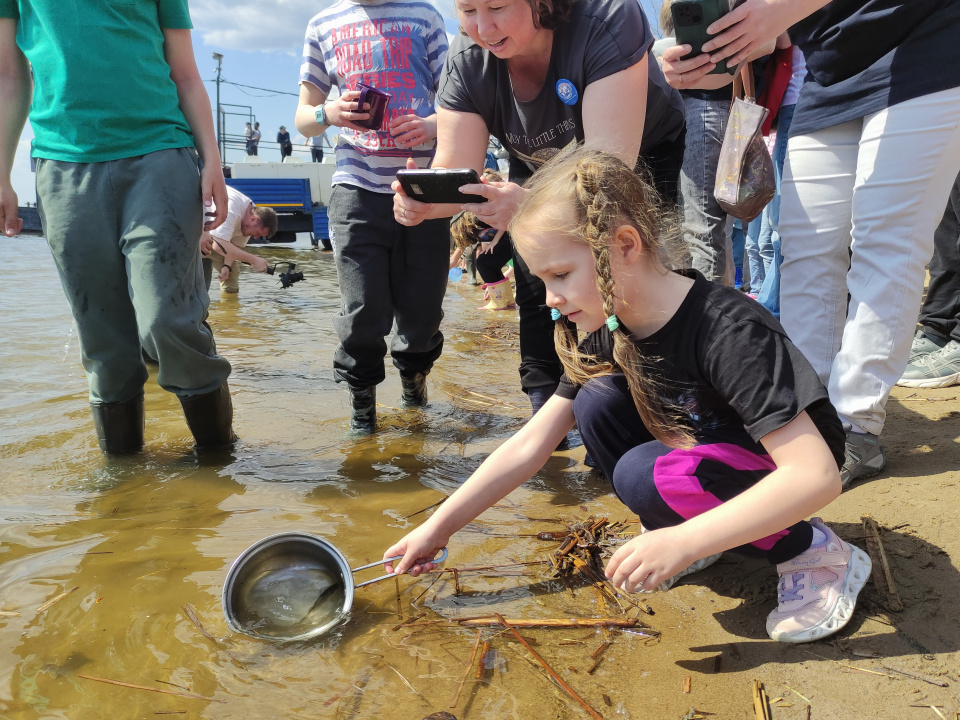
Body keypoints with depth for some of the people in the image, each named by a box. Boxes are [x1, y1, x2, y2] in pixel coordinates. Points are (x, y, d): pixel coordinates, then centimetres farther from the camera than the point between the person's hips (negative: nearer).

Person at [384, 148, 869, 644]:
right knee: (596, 401, -15)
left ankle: (817, 554, -9)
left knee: (642, 473, -30)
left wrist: (682, 542, -38)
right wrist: (439, 526, -10)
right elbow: (529, 446, -6)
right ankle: (702, 535, 2)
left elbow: (817, 475, -35)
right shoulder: (608, 329, -9)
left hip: (775, 472, -6)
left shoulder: (729, 331, -32)